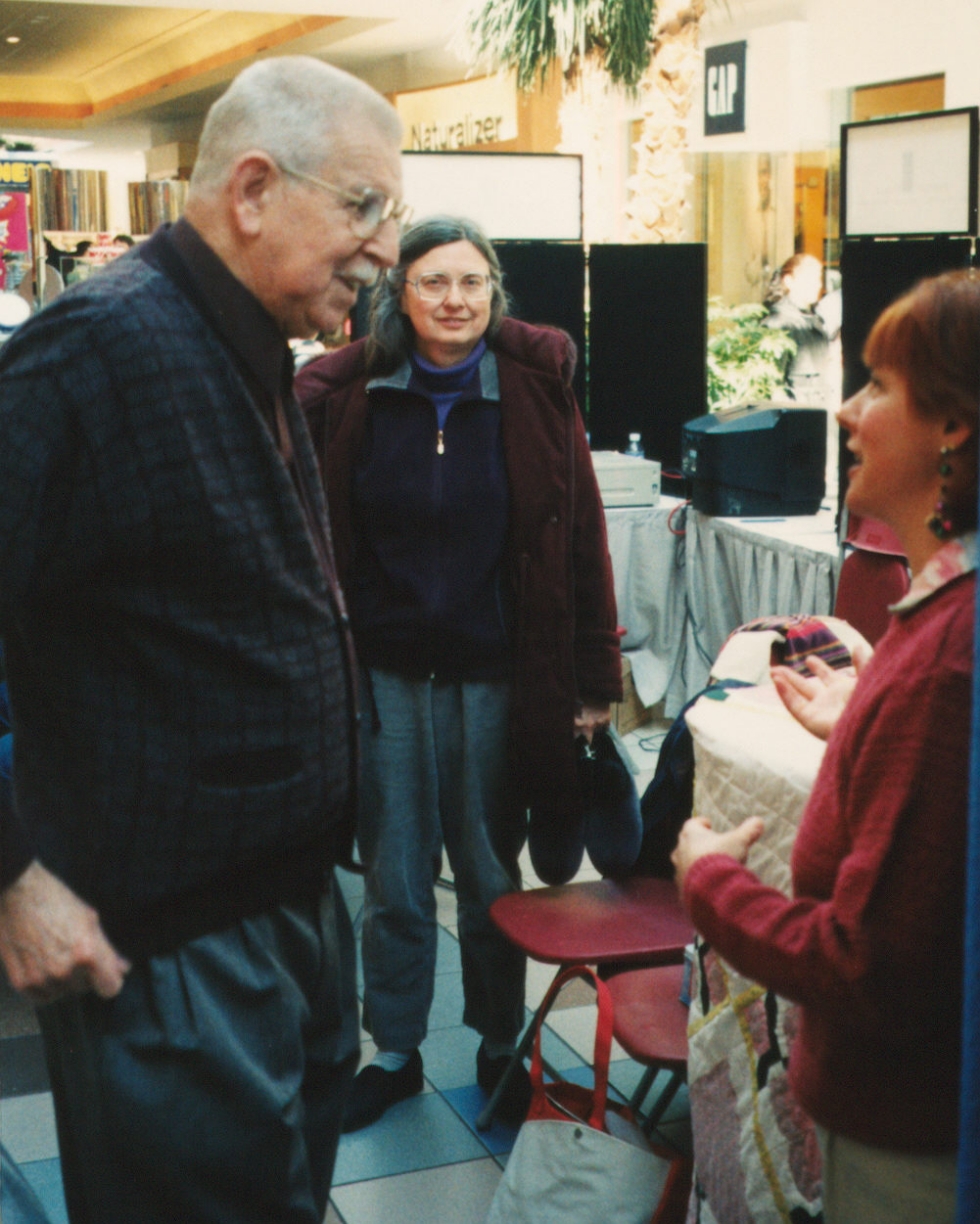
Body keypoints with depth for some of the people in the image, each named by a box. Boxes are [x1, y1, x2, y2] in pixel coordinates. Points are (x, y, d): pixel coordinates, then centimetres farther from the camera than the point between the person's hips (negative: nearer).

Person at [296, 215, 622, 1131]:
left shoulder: (534, 388, -4)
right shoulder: (345, 394, -3)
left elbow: (578, 538, -2)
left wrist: (592, 680, -2)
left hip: (495, 675, -1)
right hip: (383, 675, 1)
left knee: (490, 877, 12)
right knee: (393, 878, 11)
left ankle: (499, 1048, 31)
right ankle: (394, 1053, 29)